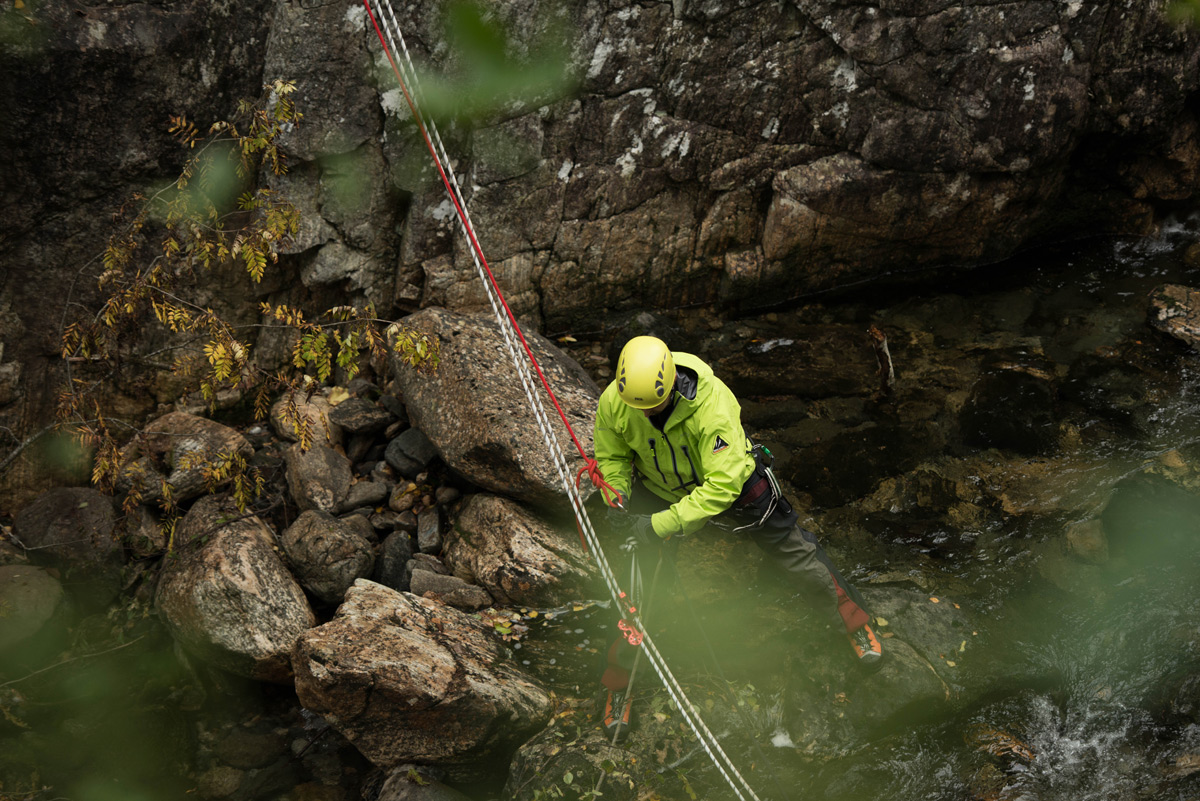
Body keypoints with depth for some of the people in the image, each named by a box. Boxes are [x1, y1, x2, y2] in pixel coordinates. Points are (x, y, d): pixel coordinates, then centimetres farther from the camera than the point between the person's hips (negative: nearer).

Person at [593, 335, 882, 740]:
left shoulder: (713, 404, -41)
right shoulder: (613, 402, -28)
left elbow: (722, 485, -40)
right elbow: (611, 457, -7)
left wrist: (663, 524, -43)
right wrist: (617, 496, -26)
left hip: (731, 483, -2)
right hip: (659, 490, 2)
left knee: (793, 550, 9)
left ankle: (854, 621, 35)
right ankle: (618, 681, 20)